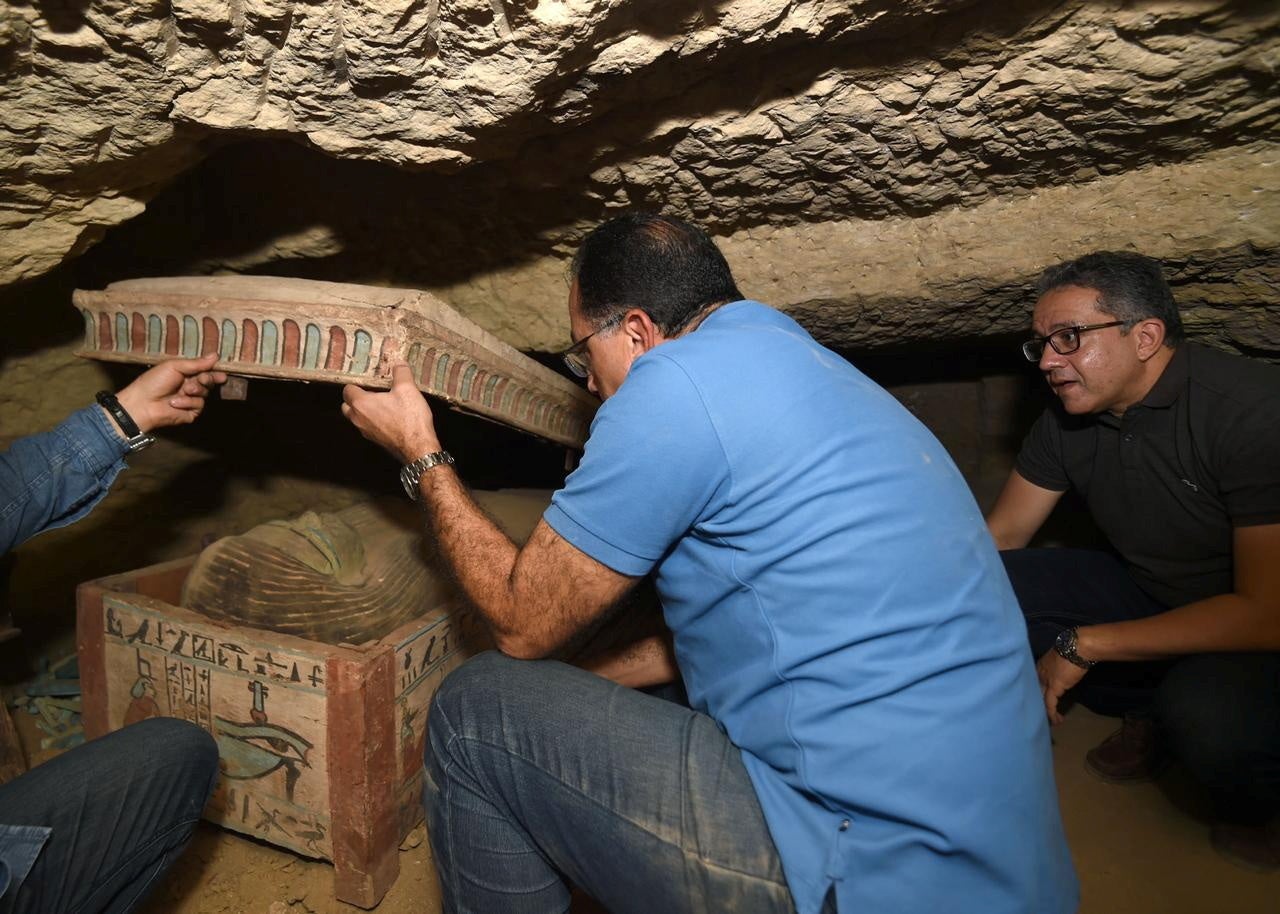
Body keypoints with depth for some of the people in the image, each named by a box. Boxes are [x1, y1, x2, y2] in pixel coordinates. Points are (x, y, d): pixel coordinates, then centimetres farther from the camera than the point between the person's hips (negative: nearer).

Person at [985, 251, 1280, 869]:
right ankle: (1151, 716, 5)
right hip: (1148, 593, 6)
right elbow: (1000, 537, 1)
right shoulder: (1068, 418, -6)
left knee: (1206, 712, -37)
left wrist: (1083, 645, -26)